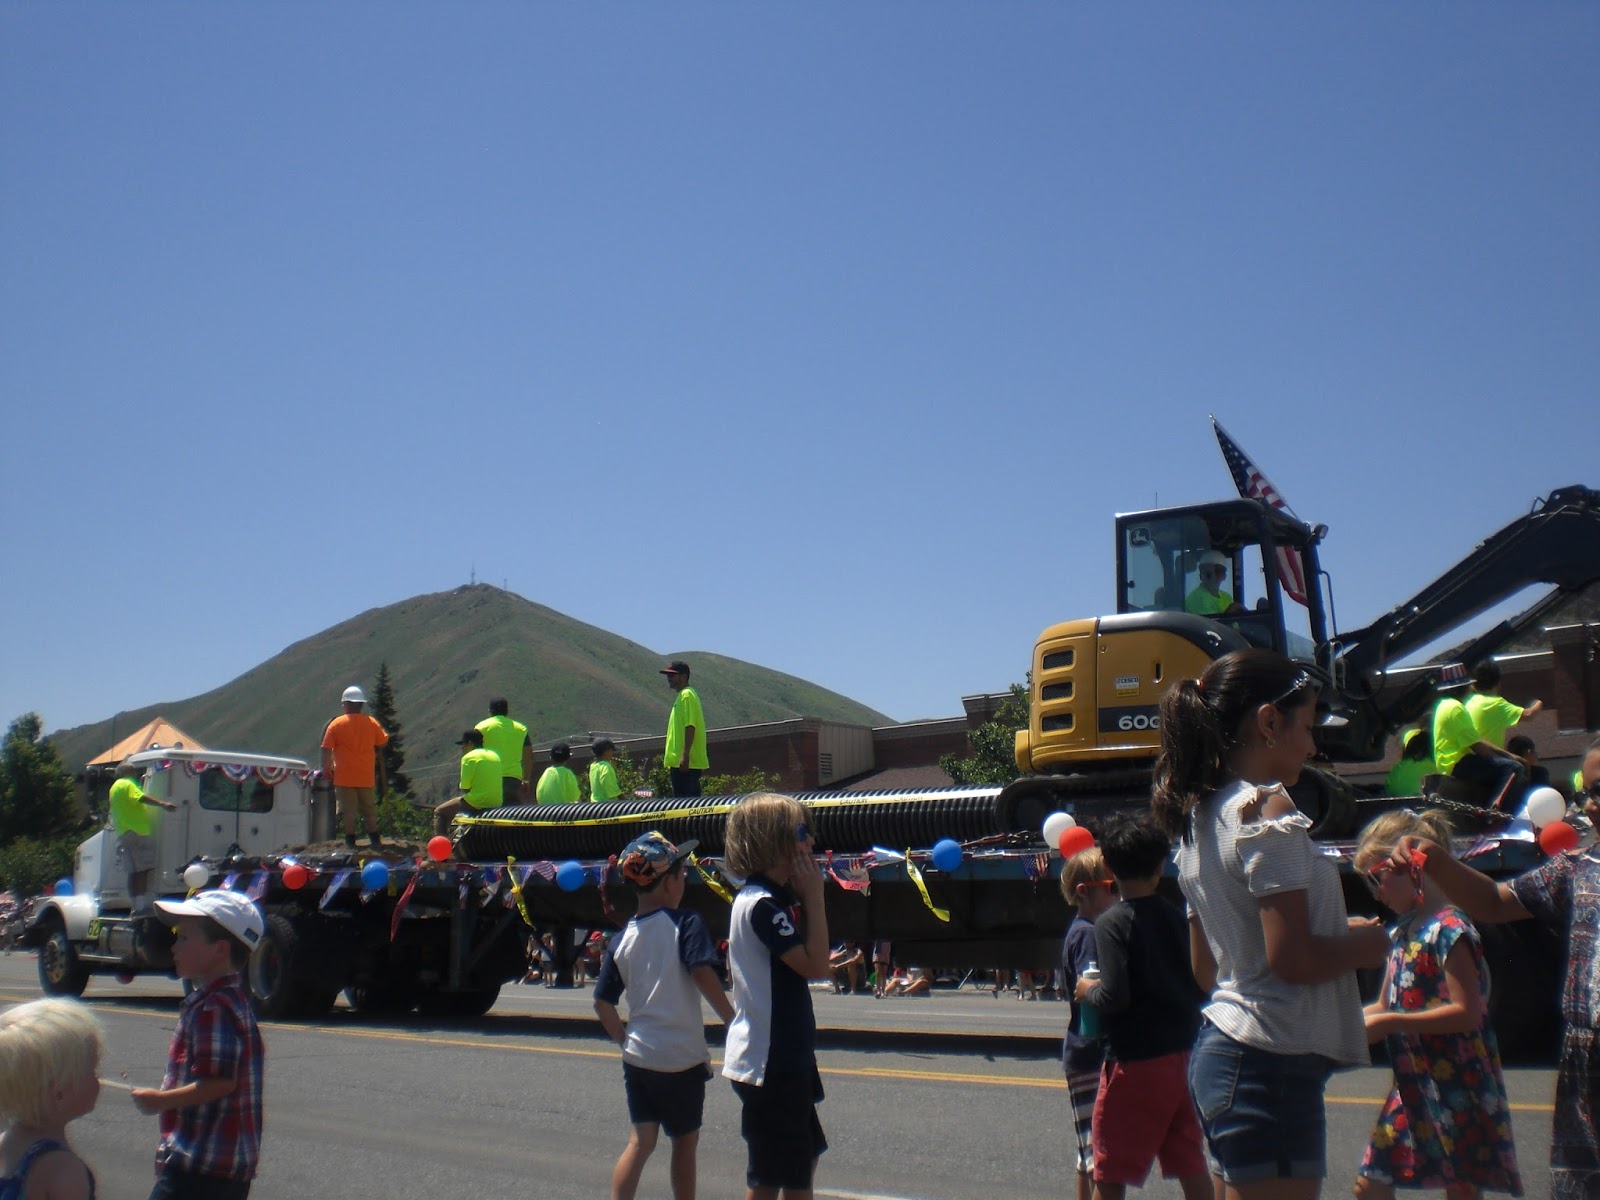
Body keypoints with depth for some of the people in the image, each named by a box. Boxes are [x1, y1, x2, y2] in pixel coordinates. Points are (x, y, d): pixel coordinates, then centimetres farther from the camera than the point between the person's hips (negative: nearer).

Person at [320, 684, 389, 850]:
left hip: (344, 777, -3)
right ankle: (375, 840, 15)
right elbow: (383, 743, 11)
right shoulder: (372, 723, 2)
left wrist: (326, 768, 0)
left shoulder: (336, 724, -5)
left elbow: (326, 749, -7)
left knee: (348, 811, 2)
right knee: (370, 811, 12)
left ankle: (350, 841, 1)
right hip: (367, 777, 3)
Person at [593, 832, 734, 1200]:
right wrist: (735, 1023, -15)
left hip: (637, 1056, 4)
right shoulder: (685, 924, -12)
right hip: (683, 1058, -4)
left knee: (641, 1140, 11)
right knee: (685, 1141, 13)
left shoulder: (621, 939, 4)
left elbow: (602, 1003, 5)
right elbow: (704, 974, -23)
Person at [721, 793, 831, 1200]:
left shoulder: (775, 897, 10)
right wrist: (814, 897, -18)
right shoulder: (762, 904, -22)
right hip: (767, 1060, -10)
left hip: (785, 1055, 10)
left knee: (805, 1157, 23)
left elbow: (813, 962, 13)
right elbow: (815, 965, -22)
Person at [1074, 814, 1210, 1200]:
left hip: (1135, 1063, -6)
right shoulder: (1175, 917, 4)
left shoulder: (1111, 923, -14)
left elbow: (1115, 997, -22)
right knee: (1191, 1166, 14)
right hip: (1181, 1056, 6)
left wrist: (1087, 990, -2)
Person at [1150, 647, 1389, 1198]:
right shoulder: (1266, 809, -12)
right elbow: (1293, 959, -20)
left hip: (1216, 1049, 9)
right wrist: (1365, 945, -1)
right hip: (1271, 1065, -9)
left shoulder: (1197, 819, 14)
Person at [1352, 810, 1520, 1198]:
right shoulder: (1402, 932, 10)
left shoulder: (1449, 929, -16)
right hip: (1412, 1085, 8)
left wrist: (1390, 1023, -22)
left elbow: (1467, 1013, -22)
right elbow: (1386, 1006, 15)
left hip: (1457, 1087, -8)